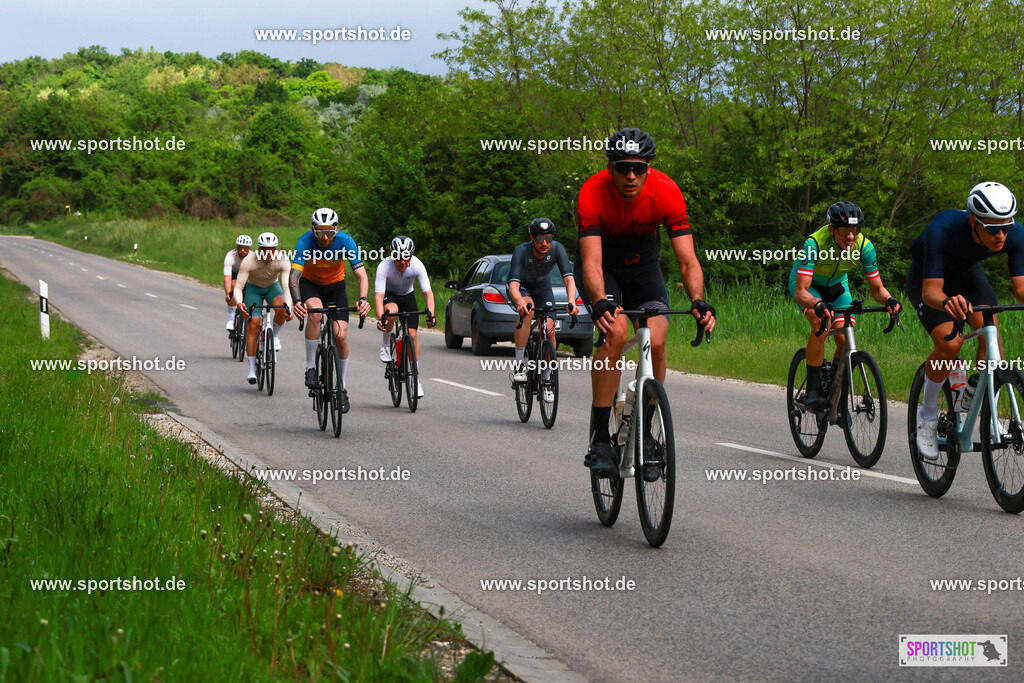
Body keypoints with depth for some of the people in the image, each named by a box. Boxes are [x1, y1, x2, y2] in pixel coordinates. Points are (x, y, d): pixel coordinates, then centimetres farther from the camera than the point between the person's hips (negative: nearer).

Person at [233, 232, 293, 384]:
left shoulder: (282, 260, -30)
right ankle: (252, 369, -11)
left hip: (273, 287, 1)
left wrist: (289, 307, -50)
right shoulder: (249, 261, -32)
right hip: (253, 288, -1)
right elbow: (238, 287, -32)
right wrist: (239, 302, -53)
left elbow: (286, 288, -33)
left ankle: (275, 336, -4)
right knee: (254, 325, -16)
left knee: (281, 307, -33)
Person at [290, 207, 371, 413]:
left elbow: (361, 275, -29)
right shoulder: (305, 242, -29)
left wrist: (363, 299, -48)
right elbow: (294, 276, -37)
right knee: (315, 311, -35)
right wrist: (297, 301, -55)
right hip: (309, 284, -1)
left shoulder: (345, 241, -26)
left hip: (335, 286, 1)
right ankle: (311, 368, -22)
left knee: (341, 336, -12)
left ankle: (342, 388, 7)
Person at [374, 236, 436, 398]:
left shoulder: (417, 266, -28)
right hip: (389, 295, -2)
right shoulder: (384, 266, -32)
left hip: (408, 296, 2)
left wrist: (430, 314, -47)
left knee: (413, 335, -10)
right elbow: (378, 295, -37)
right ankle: (386, 344, -11)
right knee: (391, 311, -38)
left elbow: (428, 292, -30)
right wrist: (380, 318, -53)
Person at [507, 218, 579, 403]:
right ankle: (519, 365, -29)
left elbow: (569, 278, -35)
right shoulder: (521, 251, -35)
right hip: (522, 286, -3)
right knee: (528, 310, -36)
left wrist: (572, 301, -55)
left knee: (550, 330, -14)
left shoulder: (557, 249, -28)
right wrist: (519, 302, -65)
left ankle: (546, 380, 5)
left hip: (542, 287, 3)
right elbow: (513, 285, -43)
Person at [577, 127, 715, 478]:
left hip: (644, 265, 2)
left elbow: (687, 258, -30)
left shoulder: (667, 192, -28)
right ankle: (600, 439, -21)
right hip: (605, 267, -2)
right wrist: (600, 301, -58)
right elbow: (592, 260, -39)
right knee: (615, 333, -27)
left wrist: (698, 301, -48)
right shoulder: (593, 193, -32)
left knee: (656, 342, -18)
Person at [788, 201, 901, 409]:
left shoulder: (864, 246, -26)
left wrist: (888, 300, -40)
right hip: (808, 284, -4)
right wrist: (817, 304, -63)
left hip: (836, 285, 4)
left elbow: (876, 288, -17)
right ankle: (812, 391, -23)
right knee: (821, 324, -31)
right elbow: (800, 293, -42)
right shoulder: (814, 244, -37)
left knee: (845, 340, -13)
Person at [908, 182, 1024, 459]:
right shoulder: (942, 230, -40)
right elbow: (931, 291, -41)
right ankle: (928, 415, -1)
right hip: (926, 276, -4)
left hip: (968, 273, 4)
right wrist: (946, 301, -64)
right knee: (949, 343, -25)